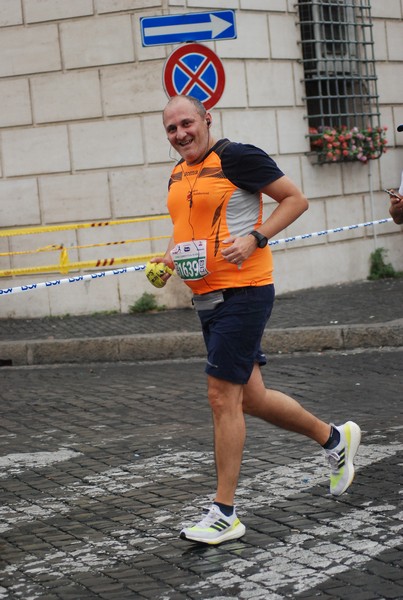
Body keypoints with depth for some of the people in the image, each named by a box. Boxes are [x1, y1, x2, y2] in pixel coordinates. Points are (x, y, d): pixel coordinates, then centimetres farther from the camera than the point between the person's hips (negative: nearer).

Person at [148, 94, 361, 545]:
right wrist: (169, 257, 8)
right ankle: (334, 438, 35)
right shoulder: (178, 175, 14)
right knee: (251, 398, 12)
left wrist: (255, 238, -20)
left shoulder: (236, 157, -10)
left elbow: (295, 199, -8)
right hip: (207, 298, 9)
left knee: (222, 397, -9)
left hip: (243, 292, -9)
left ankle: (224, 514, -1)